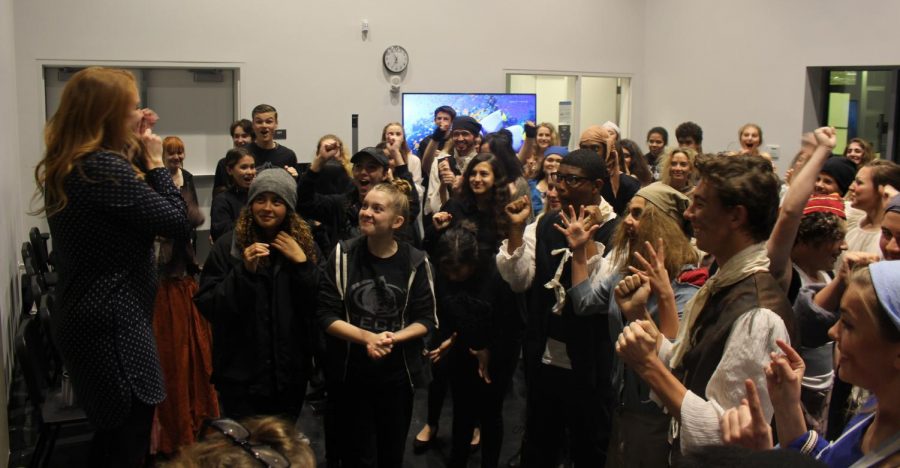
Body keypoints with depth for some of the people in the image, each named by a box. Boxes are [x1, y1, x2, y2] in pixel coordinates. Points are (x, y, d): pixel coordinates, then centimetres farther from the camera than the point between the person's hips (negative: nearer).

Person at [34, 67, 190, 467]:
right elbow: (179, 224, -18)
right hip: (113, 323, -10)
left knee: (112, 434, 23)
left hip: (87, 315, 10)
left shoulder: (65, 166, 8)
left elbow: (123, 203, 17)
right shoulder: (104, 166, -22)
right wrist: (155, 162, -8)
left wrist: (134, 149, 8)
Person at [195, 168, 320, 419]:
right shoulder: (228, 245, -5)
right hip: (241, 373, -2)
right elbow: (207, 306, -11)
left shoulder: (305, 245, 2)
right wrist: (243, 270, -21)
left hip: (290, 372, 3)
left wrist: (302, 263, -15)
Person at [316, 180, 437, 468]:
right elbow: (325, 315, -10)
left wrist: (393, 338, -22)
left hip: (398, 374, 1)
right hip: (350, 374, 0)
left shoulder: (415, 262, -8)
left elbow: (426, 319, -4)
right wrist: (367, 337, -23)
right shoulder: (343, 255, -7)